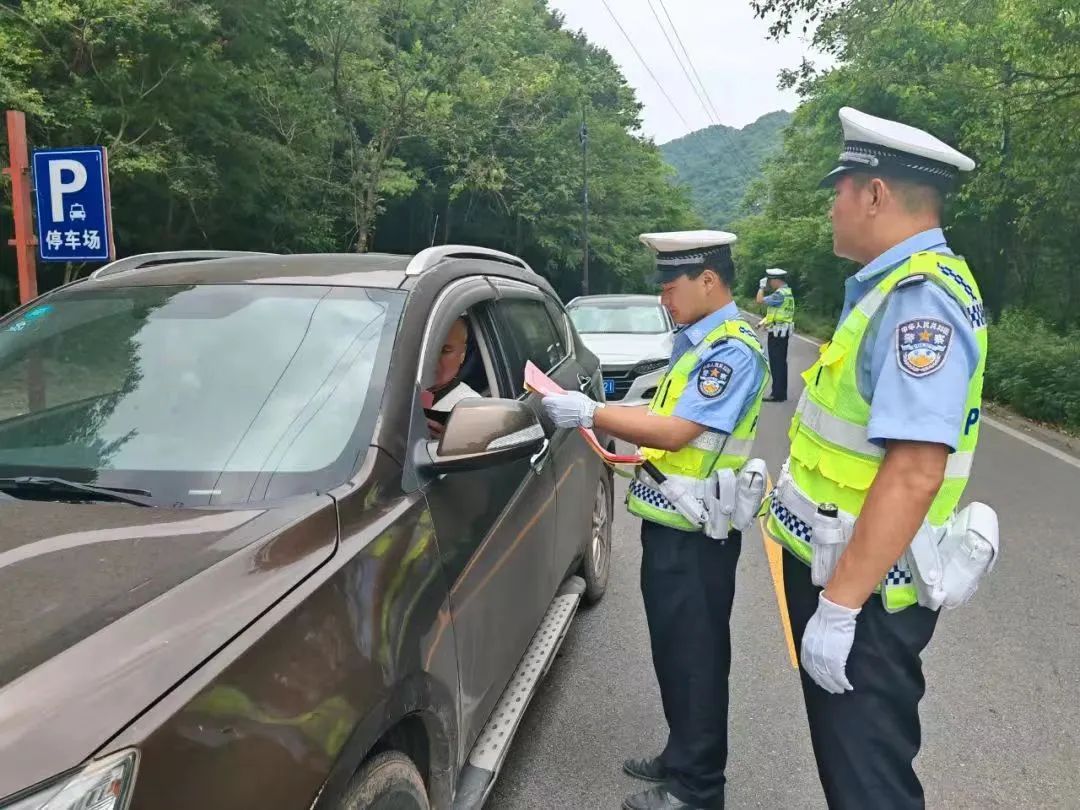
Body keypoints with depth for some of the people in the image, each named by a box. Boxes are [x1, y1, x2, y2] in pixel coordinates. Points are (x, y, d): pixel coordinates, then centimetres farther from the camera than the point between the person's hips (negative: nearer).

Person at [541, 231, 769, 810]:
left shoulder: (733, 350, -17)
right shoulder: (695, 342, 14)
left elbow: (675, 432, -24)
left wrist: (589, 413, -20)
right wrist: (610, 420, 8)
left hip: (694, 531, -9)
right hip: (669, 520, 10)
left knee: (695, 656, 3)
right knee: (674, 649, 19)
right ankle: (681, 758, 35)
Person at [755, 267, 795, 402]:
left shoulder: (780, 294, -19)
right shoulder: (787, 292, 14)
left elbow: (760, 300, -20)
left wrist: (762, 286, -7)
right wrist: (765, 320, 10)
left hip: (777, 332, -10)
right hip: (783, 331, 10)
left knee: (776, 363, -6)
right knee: (781, 363, 14)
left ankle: (778, 394, -4)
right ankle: (781, 393, 20)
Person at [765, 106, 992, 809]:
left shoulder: (921, 299, -23)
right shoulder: (897, 287, 9)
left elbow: (915, 470, -30)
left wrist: (839, 607, -28)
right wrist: (794, 489, 25)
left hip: (860, 588, -10)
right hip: (835, 563, 10)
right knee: (843, 753, 26)